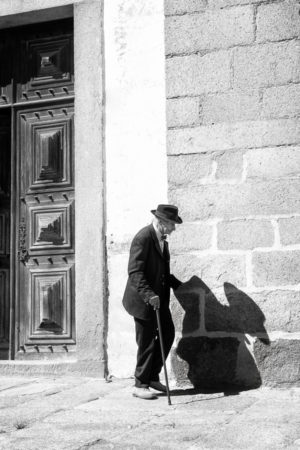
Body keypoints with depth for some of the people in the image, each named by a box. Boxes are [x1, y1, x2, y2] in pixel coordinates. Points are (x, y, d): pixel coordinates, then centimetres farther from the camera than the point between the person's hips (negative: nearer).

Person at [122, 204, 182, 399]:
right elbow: (135, 272, -24)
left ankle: (152, 377, 25)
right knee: (146, 343, -1)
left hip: (159, 298, 9)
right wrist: (149, 295, -32)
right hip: (143, 300, -9)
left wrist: (179, 285, 13)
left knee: (168, 334, 11)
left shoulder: (162, 239, 11)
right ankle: (140, 385, 13)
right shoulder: (143, 238, -17)